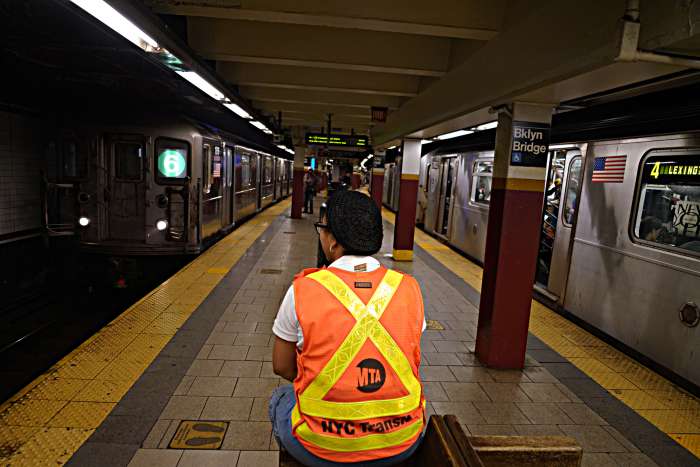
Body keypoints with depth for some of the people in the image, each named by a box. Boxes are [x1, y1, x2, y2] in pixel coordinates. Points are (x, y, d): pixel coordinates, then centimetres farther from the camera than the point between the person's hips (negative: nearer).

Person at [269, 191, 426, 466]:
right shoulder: (408, 288, -7)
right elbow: (411, 363, 6)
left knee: (280, 398, 28)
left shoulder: (303, 291, -15)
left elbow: (281, 366, -1)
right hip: (403, 443, 3)